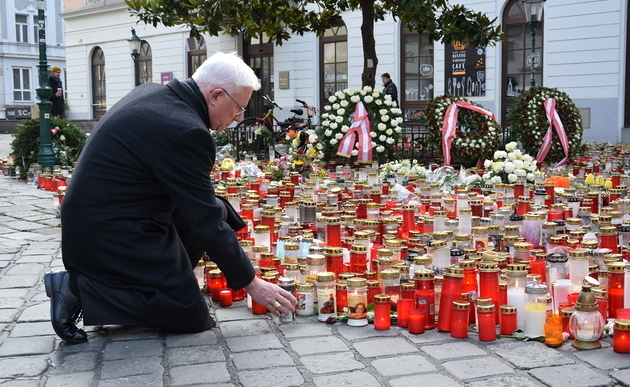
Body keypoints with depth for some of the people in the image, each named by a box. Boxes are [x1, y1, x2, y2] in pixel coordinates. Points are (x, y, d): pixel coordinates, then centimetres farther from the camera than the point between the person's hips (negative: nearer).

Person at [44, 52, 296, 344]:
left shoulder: (151, 93, 4)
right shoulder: (185, 131, -25)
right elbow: (205, 223, -19)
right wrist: (251, 283, -10)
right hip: (110, 235, -10)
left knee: (218, 210, 12)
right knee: (191, 317, -2)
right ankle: (80, 289, -5)